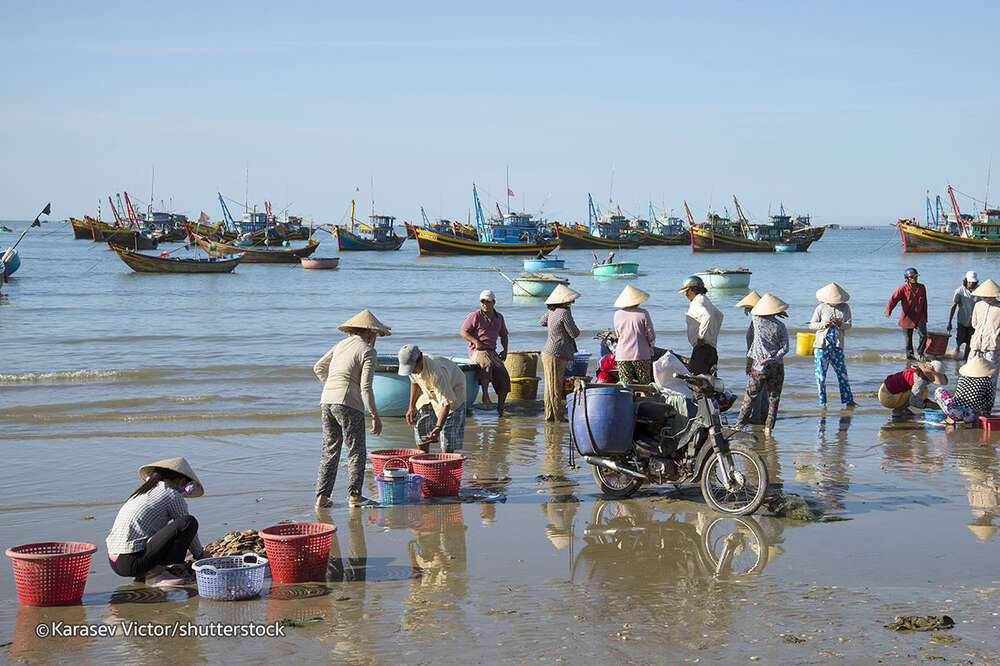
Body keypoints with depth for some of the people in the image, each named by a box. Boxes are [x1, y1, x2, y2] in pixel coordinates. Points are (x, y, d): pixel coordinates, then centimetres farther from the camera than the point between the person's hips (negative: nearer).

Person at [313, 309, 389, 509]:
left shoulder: (341, 344, 16)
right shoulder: (368, 352, -4)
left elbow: (318, 368, 20)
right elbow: (366, 386, -12)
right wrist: (375, 415, -8)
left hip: (326, 401, 7)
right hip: (348, 404, -7)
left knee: (330, 450, 12)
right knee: (356, 451, 6)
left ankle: (322, 496, 9)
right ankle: (354, 495, 7)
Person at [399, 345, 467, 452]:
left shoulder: (435, 371, -43)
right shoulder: (410, 365, -23)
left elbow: (446, 403, -43)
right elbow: (414, 382, 3)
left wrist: (438, 428, -53)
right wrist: (411, 407, 5)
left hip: (452, 388, -7)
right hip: (429, 390, 7)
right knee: (420, 423, 5)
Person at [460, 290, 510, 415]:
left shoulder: (499, 318, 15)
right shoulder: (475, 316, -1)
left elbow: (503, 335, 28)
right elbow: (463, 332, -2)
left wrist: (505, 350, 11)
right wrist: (476, 342, -16)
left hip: (492, 352, 6)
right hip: (476, 351, -6)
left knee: (504, 377, -8)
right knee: (487, 363, -39)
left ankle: (500, 409, 1)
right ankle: (485, 396, -36)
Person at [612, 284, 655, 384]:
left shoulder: (618, 314, 2)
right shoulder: (643, 314, -7)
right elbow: (651, 335, -3)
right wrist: (650, 346, 17)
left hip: (622, 356, 2)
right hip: (641, 355, -2)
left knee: (626, 384, 4)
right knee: (645, 385, 5)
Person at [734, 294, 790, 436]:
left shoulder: (757, 321, -6)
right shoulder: (780, 326, -6)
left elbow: (752, 311, 19)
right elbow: (785, 348, -10)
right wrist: (772, 359, -13)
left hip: (759, 366, 0)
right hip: (776, 366, 0)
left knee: (750, 395, 10)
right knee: (773, 397, 8)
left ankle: (740, 424, 10)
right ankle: (768, 427, 4)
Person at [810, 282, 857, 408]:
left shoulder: (845, 307, 8)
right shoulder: (821, 308, 1)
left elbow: (849, 325, 5)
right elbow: (812, 325, 3)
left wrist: (841, 324, -17)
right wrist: (824, 324, -15)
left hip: (837, 345, 2)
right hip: (822, 343, -2)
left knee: (842, 373, 2)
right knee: (821, 373, -1)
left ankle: (848, 400, 10)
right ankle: (822, 402, 9)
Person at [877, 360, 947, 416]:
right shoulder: (921, 380, -23)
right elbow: (913, 402, -26)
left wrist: (932, 402, 5)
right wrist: (930, 405, -15)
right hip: (887, 397, -10)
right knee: (923, 391, -13)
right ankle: (898, 409, -7)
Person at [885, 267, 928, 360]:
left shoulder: (921, 288, 3)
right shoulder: (903, 288, -10)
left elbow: (924, 303, 13)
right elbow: (894, 298, -24)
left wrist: (925, 317, 17)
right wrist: (888, 309, -43)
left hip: (920, 318, 2)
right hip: (907, 318, -2)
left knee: (924, 335, -16)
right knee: (908, 340, 7)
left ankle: (920, 353, 7)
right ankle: (909, 356, 28)